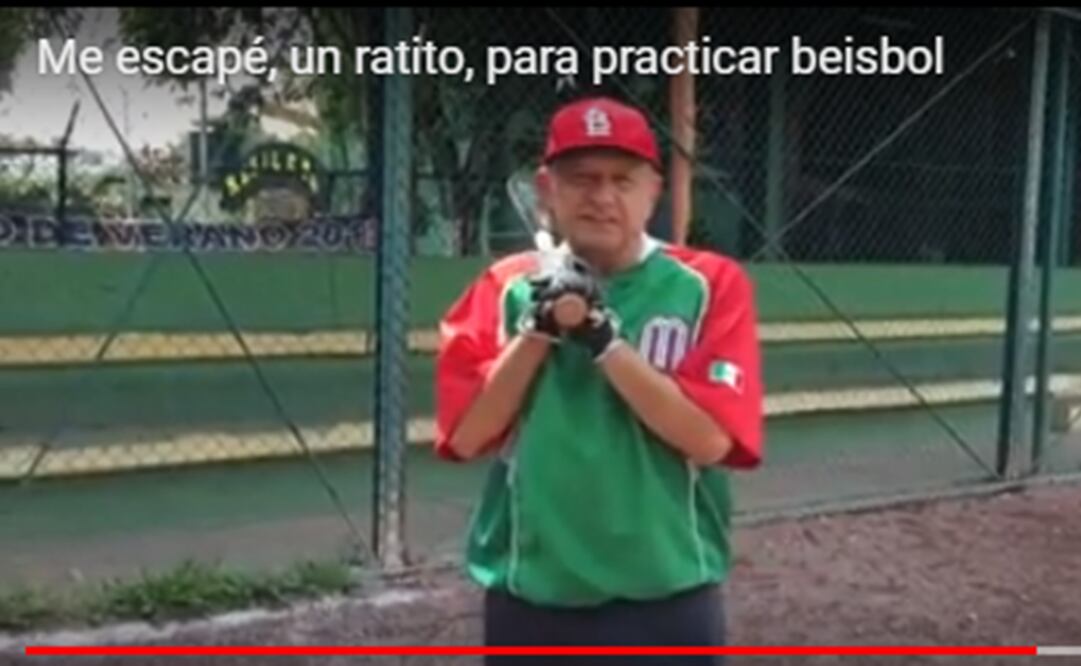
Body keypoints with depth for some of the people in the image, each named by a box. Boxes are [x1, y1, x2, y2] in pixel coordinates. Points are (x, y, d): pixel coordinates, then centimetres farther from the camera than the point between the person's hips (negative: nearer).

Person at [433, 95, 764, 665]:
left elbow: (709, 438, -15)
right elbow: (466, 437, -5)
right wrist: (536, 332, -14)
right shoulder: (506, 289, 3)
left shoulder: (708, 287, -4)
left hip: (667, 603, -2)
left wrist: (606, 341, -21)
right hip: (532, 603, 2)